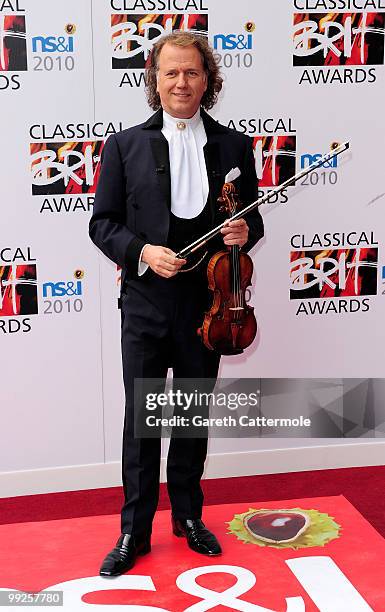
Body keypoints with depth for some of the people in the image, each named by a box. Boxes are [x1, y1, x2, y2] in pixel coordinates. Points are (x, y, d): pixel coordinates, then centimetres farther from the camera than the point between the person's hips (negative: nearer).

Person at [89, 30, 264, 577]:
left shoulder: (235, 146, 3)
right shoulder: (126, 145, -1)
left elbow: (251, 221, 10)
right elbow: (102, 223, -1)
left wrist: (244, 233, -13)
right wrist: (142, 251, -18)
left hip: (207, 305, 2)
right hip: (146, 306, -1)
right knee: (141, 422, 7)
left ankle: (188, 516, 34)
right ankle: (135, 530, 22)